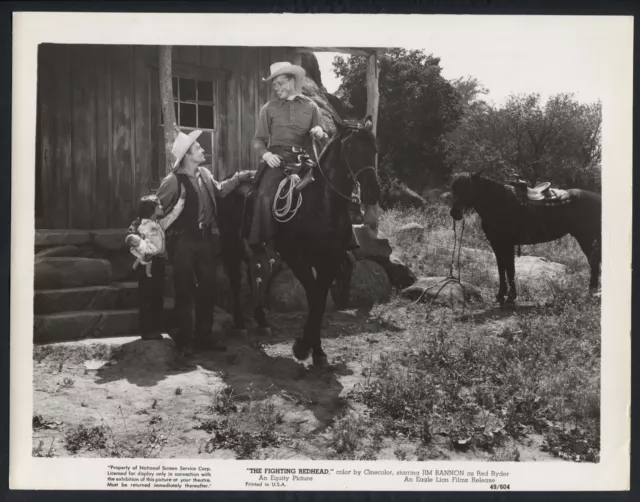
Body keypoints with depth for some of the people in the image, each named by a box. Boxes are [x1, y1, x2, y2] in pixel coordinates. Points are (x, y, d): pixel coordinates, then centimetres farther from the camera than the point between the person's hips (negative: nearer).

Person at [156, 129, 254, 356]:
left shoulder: (205, 174, 5)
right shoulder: (173, 180, -15)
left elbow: (220, 190, 23)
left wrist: (237, 178, 12)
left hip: (206, 238, 6)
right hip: (183, 241, -6)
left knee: (207, 288, 11)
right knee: (185, 291, 2)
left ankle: (204, 335, 23)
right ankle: (184, 339, 14)